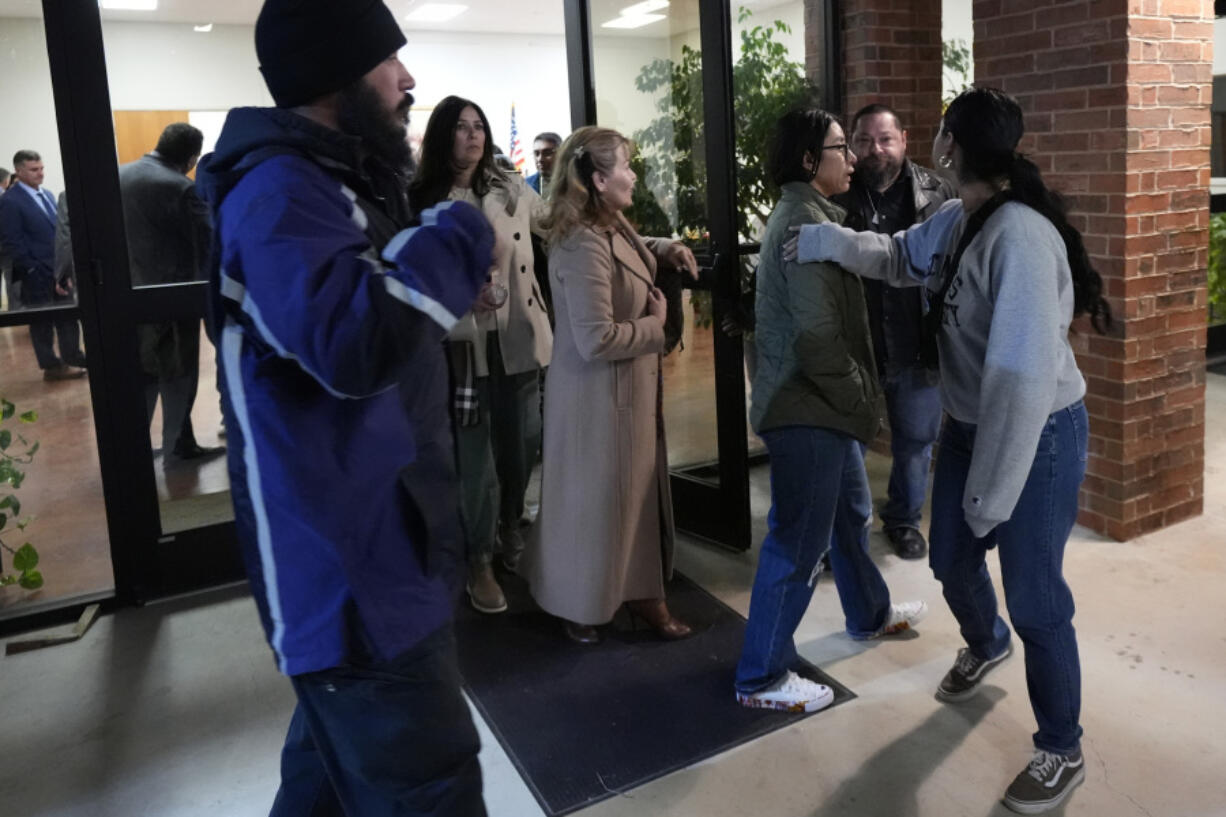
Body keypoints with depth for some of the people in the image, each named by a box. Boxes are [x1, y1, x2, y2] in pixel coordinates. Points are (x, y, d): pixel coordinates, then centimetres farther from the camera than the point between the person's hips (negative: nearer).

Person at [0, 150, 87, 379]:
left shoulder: (47, 195, 13)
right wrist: (33, 269, -16)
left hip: (59, 269, 7)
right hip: (37, 274, -7)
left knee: (68, 316, 10)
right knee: (42, 321, 6)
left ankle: (72, 358, 21)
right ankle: (52, 366, 15)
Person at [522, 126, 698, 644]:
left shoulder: (612, 226, 6)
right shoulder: (583, 245, -25)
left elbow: (633, 257, 30)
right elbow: (597, 340, -30)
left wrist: (666, 249, 9)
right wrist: (656, 327, -15)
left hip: (629, 387, 10)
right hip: (599, 393, -10)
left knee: (635, 492, 18)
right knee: (597, 500, 7)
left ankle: (639, 592, 32)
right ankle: (582, 605, 27)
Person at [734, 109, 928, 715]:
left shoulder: (804, 214, 15)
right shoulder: (805, 222, -18)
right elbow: (816, 335, -24)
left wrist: (857, 398, 14)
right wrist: (860, 400, -12)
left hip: (823, 405, 11)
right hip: (806, 411, -11)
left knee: (851, 513, 26)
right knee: (798, 544, -2)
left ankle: (870, 614, 48)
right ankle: (761, 678, 11)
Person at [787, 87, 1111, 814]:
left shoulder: (1020, 236, -30)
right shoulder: (957, 220, 0)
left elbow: (1022, 375, -32)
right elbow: (900, 258, 17)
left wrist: (992, 489, -26)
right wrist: (833, 242, -4)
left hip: (1039, 436, -9)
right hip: (970, 427, 9)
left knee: (1034, 595, 3)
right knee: (951, 557, 24)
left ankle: (1062, 751, 26)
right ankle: (986, 645, 57)